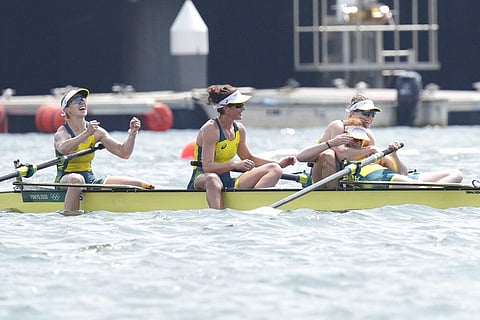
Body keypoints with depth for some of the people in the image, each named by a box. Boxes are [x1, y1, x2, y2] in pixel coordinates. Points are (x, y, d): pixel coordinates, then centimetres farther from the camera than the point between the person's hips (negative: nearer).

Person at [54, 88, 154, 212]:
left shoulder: (96, 132, 8)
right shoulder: (62, 132, -7)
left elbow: (123, 153, 5)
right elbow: (63, 149, -33)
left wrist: (132, 133, -11)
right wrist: (86, 134, -41)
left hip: (90, 180, 5)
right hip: (65, 181, -5)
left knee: (142, 185, -8)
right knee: (76, 179, -44)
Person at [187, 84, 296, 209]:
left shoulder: (239, 129, 9)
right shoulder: (210, 129, -15)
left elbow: (248, 158, 23)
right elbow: (207, 166, -23)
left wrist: (279, 163, 13)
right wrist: (235, 165, -35)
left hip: (227, 183, 8)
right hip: (201, 181, -8)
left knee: (274, 170, -5)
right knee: (212, 179, -45)